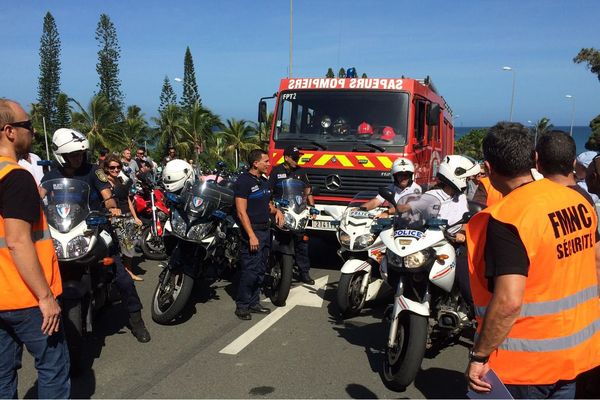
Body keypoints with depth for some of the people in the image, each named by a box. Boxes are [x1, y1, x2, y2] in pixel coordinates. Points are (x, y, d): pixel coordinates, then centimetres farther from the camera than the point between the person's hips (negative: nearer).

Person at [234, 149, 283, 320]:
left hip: (265, 229, 9)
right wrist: (251, 235, -22)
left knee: (260, 270, 12)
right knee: (250, 270, -8)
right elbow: (241, 212, -17)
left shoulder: (264, 181, 16)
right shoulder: (244, 181, -11)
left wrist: (276, 210, 4)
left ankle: (253, 303, 23)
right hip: (252, 231, -9)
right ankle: (241, 306, 3)